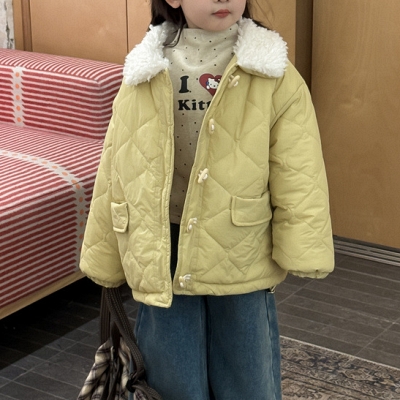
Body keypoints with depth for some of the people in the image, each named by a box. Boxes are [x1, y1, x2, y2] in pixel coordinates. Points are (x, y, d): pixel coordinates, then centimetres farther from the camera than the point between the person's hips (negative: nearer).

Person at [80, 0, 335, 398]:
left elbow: (298, 172, -7)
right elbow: (114, 173, 3)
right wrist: (106, 260, 6)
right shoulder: (143, 78, -3)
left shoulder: (275, 78, -8)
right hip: (164, 260, 1)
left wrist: (302, 252, -13)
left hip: (241, 258, -1)